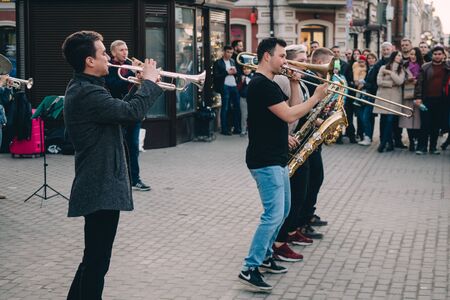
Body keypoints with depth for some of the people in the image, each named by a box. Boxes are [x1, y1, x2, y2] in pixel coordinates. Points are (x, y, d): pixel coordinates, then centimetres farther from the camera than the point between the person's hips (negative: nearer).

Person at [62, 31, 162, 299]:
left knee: (94, 258, 21)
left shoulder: (83, 88, 12)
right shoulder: (87, 93, -22)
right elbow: (132, 112, -30)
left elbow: (119, 110, 21)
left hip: (99, 184, 11)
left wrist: (142, 85, 9)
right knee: (96, 261, -4)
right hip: (101, 187, -11)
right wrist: (149, 82, -14)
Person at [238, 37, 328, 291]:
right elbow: (289, 115, -22)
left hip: (277, 159, 11)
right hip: (265, 162, -11)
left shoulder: (270, 84, 14)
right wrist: (316, 97, -14)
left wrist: (294, 82, 7)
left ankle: (265, 256, 29)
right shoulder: (261, 84, -18)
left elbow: (292, 108, 17)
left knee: (282, 211, 19)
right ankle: (250, 269, -10)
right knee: (274, 215, -13)